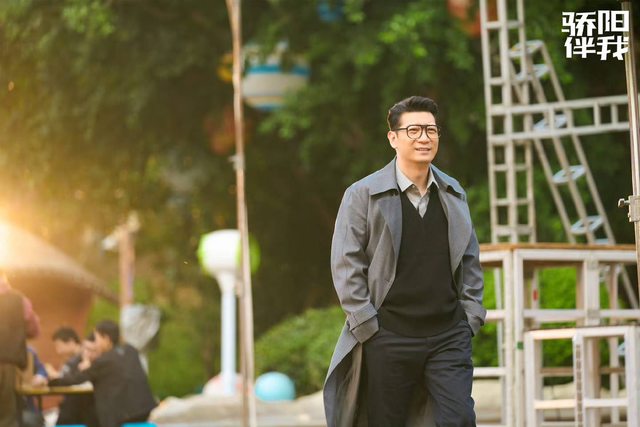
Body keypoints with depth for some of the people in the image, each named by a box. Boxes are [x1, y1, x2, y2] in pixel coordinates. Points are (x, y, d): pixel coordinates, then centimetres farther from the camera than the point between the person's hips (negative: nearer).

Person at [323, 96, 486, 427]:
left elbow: (470, 260, 19)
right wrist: (368, 327, -9)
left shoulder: (454, 194, 12)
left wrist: (471, 317, 8)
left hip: (449, 337, 3)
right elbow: (345, 265, -4)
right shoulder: (363, 195, -2)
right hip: (388, 338, -3)